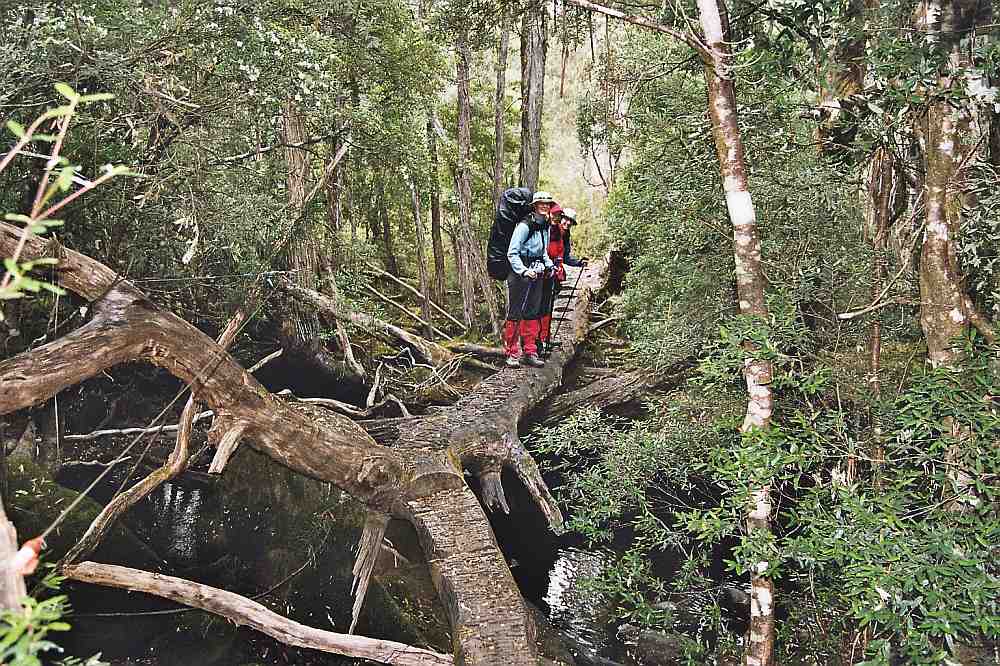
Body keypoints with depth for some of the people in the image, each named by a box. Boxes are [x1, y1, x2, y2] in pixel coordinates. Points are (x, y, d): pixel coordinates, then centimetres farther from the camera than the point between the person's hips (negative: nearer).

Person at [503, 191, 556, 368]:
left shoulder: (545, 226, 11)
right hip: (519, 274, -8)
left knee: (533, 313, 10)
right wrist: (524, 271, -27)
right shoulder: (525, 225, -14)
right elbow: (512, 253, -17)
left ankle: (529, 353, 17)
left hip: (536, 274, 8)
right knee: (515, 314, -3)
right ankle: (511, 354, 3)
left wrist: (550, 266, 12)